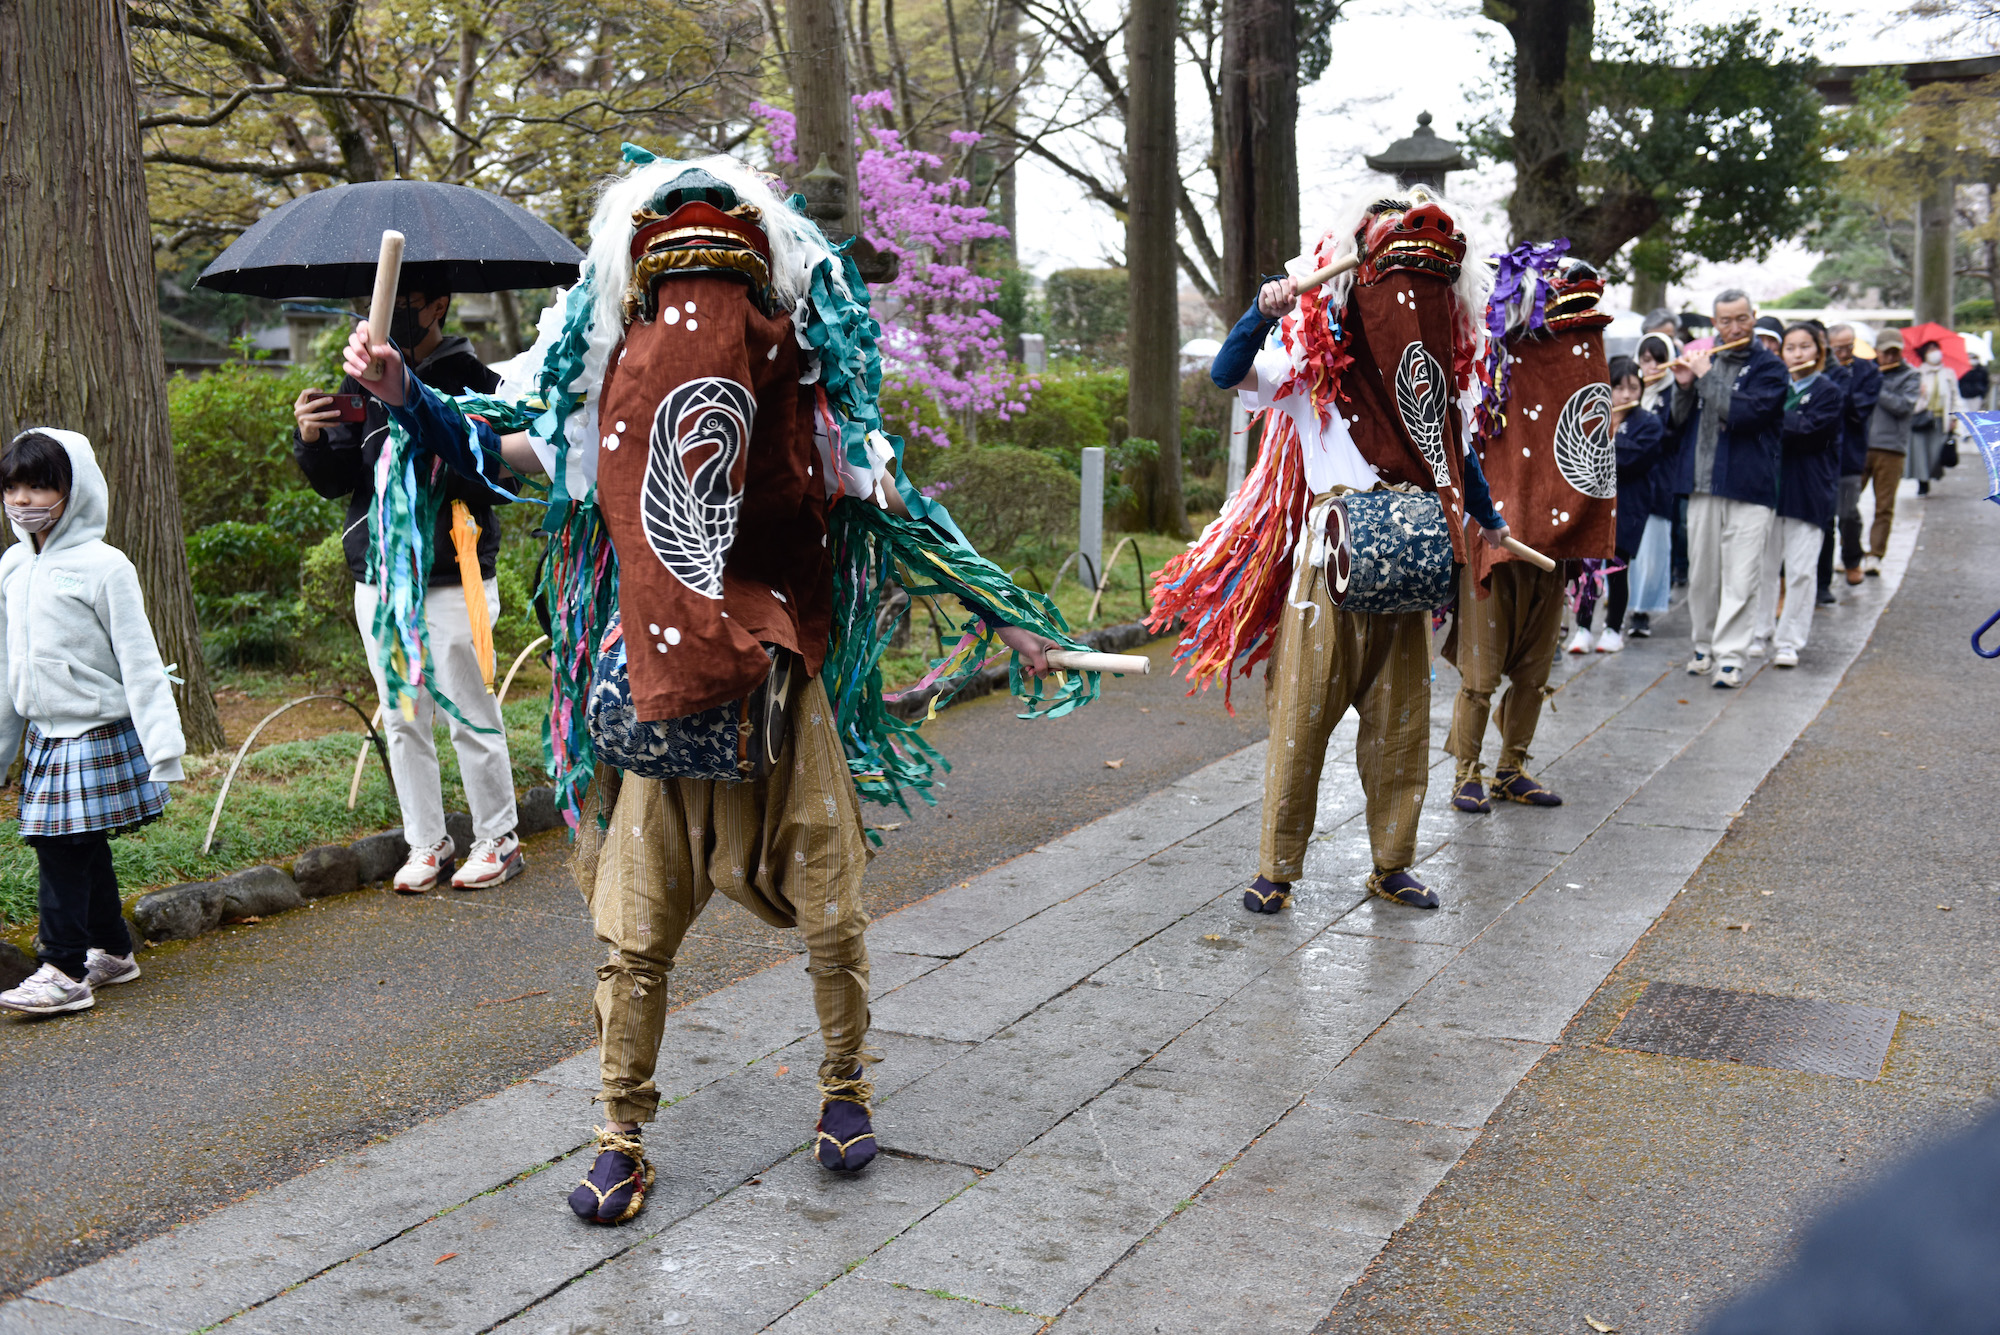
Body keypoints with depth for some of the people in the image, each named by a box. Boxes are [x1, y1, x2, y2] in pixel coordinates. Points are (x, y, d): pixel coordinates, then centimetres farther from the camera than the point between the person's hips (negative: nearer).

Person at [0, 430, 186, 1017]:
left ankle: (63, 970, -1)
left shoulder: (102, 566, -12)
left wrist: (161, 745, -15)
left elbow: (139, 659, -12)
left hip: (97, 736, -6)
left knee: (61, 850, -8)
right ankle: (112, 952, 25)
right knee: (85, 852, 13)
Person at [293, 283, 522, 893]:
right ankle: (427, 843, 22)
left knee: (471, 718, 1)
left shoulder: (474, 381, -4)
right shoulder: (362, 384, 12)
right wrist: (312, 440, -9)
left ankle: (498, 839, 16)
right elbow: (336, 482, 10)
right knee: (402, 721, 10)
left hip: (453, 580, -5)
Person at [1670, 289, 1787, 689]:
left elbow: (1743, 412, -18)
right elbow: (1679, 421, 15)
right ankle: (1704, 645, 24)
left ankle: (1730, 656, -4)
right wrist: (1685, 387, -2)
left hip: (1749, 489, -5)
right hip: (1702, 484, 5)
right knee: (1701, 575, 11)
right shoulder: (1705, 359, 15)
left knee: (1740, 580, -6)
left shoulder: (1769, 367, -1)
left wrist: (1707, 378, -12)